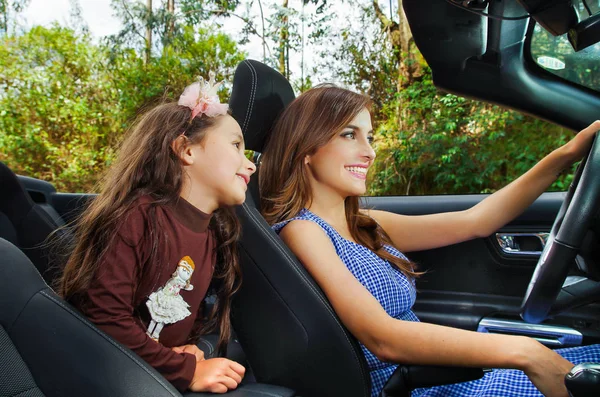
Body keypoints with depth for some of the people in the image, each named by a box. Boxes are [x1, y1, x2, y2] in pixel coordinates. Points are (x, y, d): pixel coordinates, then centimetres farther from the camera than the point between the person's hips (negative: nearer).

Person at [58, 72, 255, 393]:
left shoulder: (214, 235, 3)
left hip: (164, 380, 6)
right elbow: (104, 316, -21)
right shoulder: (138, 217, -18)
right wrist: (186, 370, -17)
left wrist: (193, 348, -5)